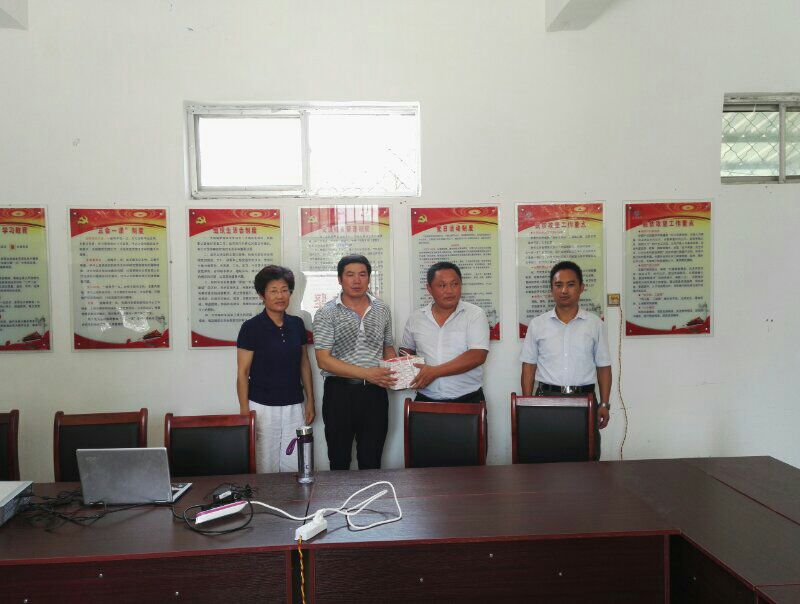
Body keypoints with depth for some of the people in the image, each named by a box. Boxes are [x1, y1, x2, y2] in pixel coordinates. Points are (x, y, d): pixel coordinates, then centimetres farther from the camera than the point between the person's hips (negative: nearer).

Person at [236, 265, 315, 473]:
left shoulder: (296, 324, 6)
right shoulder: (251, 327, -8)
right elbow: (242, 373, -6)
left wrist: (310, 400, 11)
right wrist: (244, 412, -9)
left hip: (294, 407, 4)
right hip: (263, 407, -4)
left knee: (295, 468, 6)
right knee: (265, 468, 3)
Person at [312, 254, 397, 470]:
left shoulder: (382, 310, 8)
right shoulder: (326, 314, -5)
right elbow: (323, 360, -12)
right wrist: (367, 373, -20)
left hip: (374, 393, 3)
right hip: (339, 393, -3)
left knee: (372, 463, 11)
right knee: (339, 462, 11)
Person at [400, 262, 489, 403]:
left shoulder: (475, 314, -5)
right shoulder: (415, 318, 6)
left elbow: (478, 355, -15)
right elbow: (406, 350, 18)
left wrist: (435, 371, -20)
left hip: (468, 401, -2)